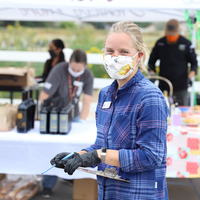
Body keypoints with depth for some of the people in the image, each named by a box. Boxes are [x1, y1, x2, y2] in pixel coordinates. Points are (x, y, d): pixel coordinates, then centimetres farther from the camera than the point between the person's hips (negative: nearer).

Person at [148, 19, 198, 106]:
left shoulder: (186, 44, -2)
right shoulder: (160, 43, 5)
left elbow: (194, 63, 4)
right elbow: (151, 61, 14)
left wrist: (190, 77, -12)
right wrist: (152, 73, -3)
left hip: (181, 87, -2)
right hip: (163, 87, 2)